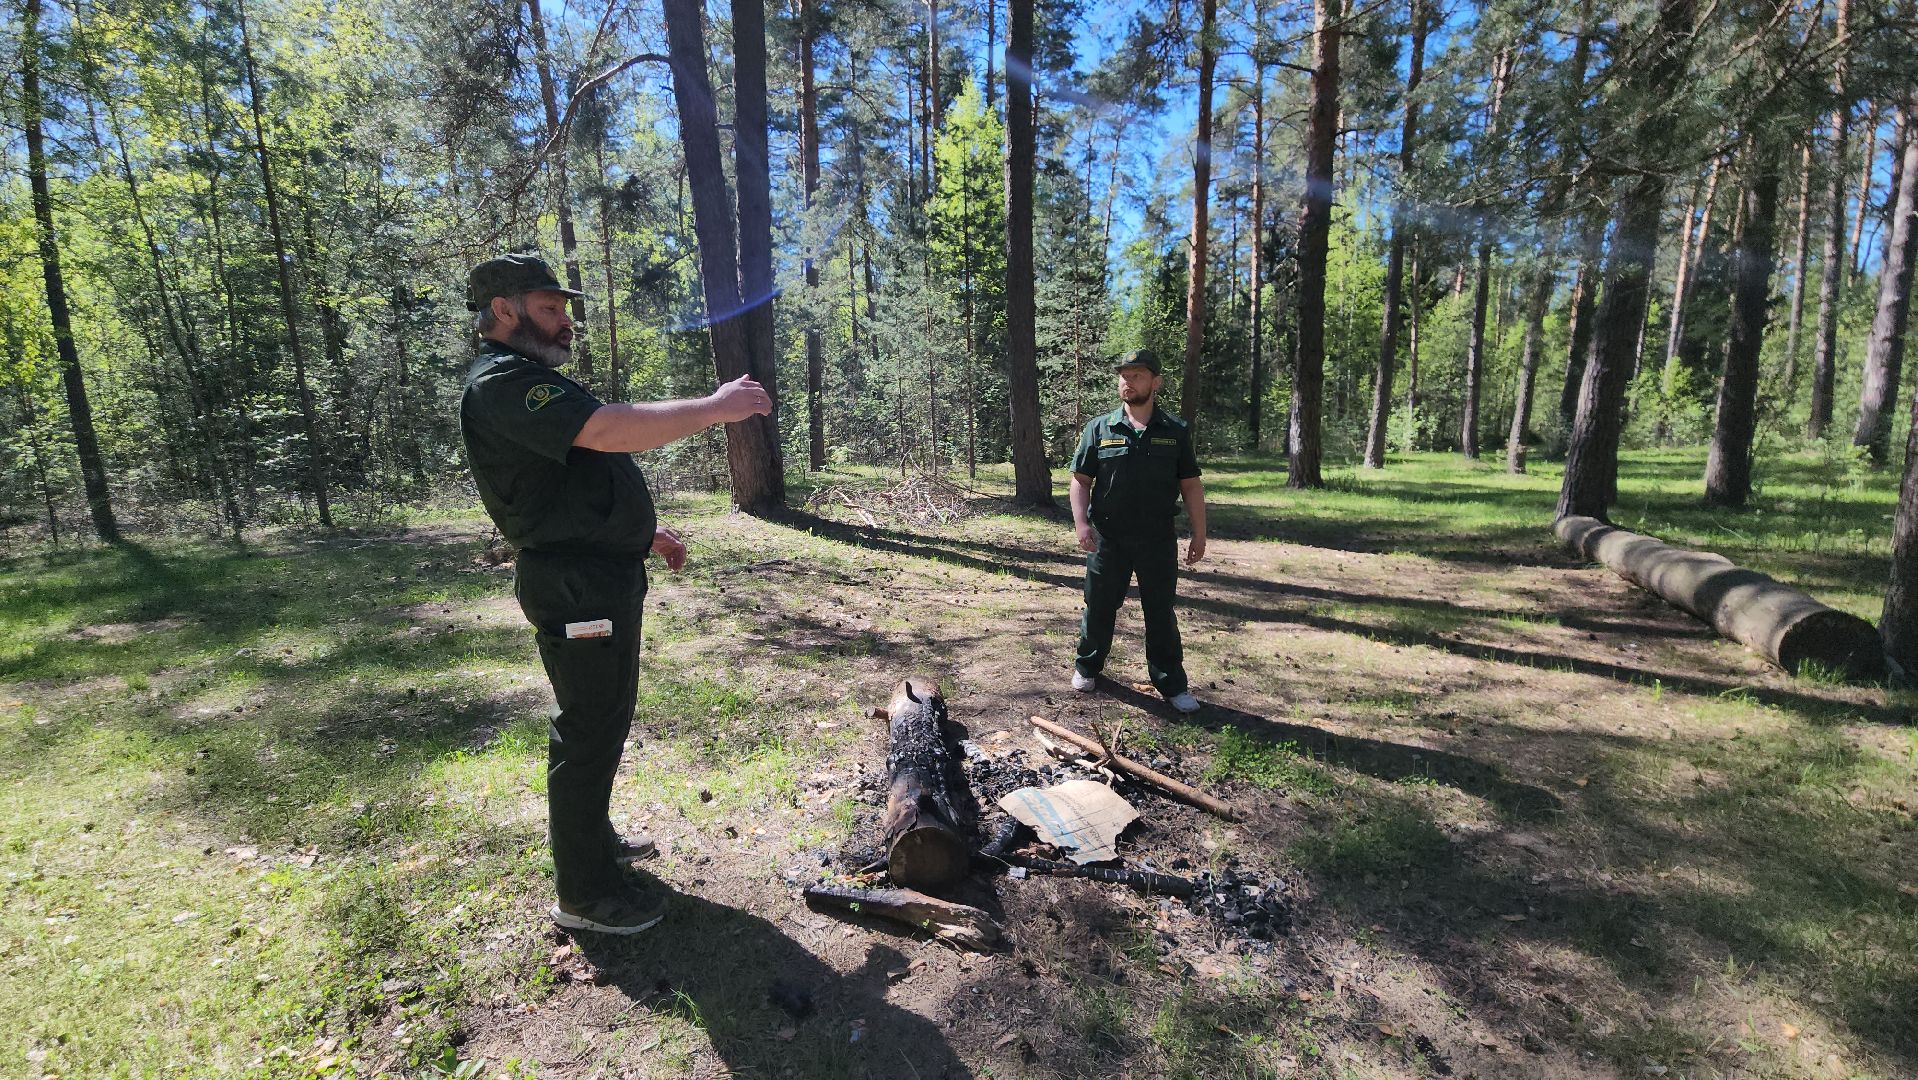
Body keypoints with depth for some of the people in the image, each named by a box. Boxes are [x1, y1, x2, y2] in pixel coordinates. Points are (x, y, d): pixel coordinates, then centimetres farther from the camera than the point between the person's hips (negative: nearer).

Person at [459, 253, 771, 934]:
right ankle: (585, 894, 12)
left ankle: (593, 838, 39)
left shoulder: (531, 380, 20)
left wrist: (643, 532, 23)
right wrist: (712, 408, -26)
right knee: (590, 732, -2)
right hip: (574, 587, -11)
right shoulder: (502, 382, -16)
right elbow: (607, 430, -31)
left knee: (601, 720, 21)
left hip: (600, 577, 11)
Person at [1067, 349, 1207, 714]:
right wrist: (1081, 523, -10)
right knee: (1099, 606, 12)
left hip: (1158, 540, 0)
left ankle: (1171, 683, 18)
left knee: (1161, 613, 8)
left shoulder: (1176, 432, 3)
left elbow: (1191, 485, 5)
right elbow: (1080, 479, 2)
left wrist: (1199, 534, 1)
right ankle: (1087, 667, 31)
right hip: (1108, 538, 0)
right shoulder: (1099, 429, 2)